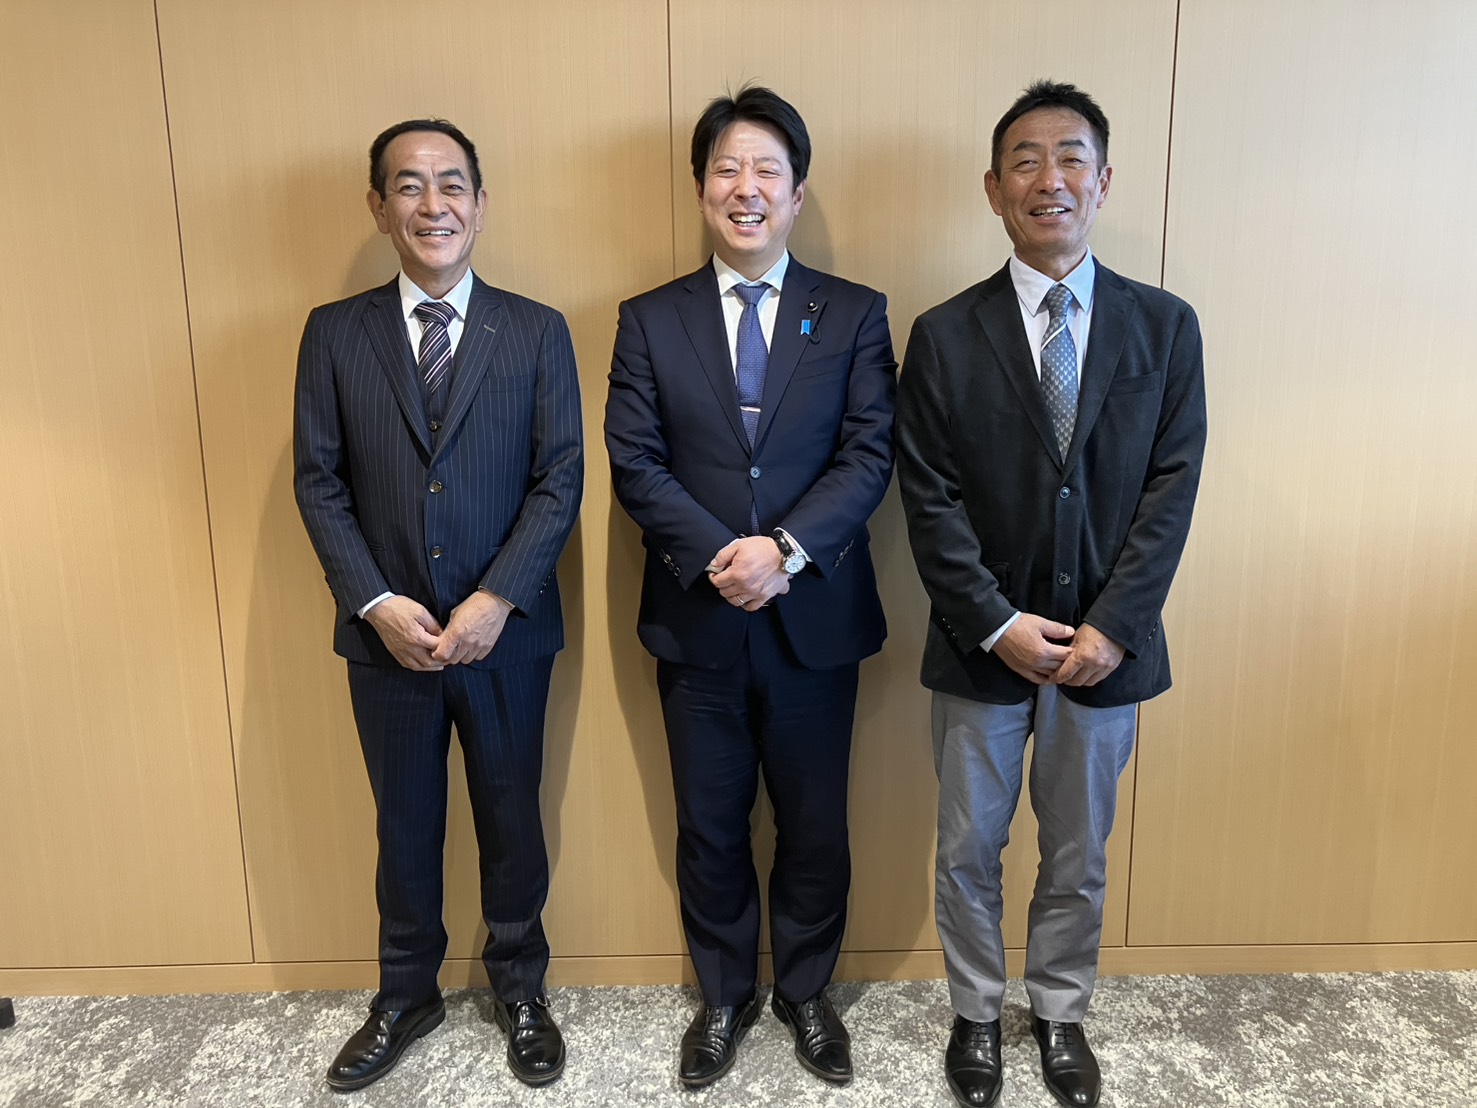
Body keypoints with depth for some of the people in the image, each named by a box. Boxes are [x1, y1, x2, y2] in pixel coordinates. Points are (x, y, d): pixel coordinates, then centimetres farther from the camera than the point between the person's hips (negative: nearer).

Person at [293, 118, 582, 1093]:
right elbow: (318, 482, -1)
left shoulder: (537, 333, -2)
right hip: (387, 635, 1)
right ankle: (407, 997, 39)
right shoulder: (334, 333, 1)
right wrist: (377, 604, -11)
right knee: (405, 827, 17)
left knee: (513, 820, 14)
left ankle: (520, 989, 37)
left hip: (506, 633, -1)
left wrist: (496, 600, -15)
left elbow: (561, 479, -6)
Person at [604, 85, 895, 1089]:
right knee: (710, 828, 15)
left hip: (816, 618, 0)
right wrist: (719, 557, -18)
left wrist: (784, 551, -20)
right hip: (697, 621, 1)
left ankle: (805, 991, 38)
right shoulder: (650, 321, 3)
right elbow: (635, 464, -5)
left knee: (815, 825, 14)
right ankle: (724, 997, 37)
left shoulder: (855, 316, 1)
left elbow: (869, 459, -7)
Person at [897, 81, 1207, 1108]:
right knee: (968, 852, 14)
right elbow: (929, 499, -7)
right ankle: (976, 1014, 37)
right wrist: (999, 625, -14)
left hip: (1106, 646, 1)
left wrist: (1112, 627, -13)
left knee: (1079, 856, 17)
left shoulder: (1165, 326, 0)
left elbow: (1172, 486, -4)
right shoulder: (944, 336, -4)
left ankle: (1061, 1015, 41)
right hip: (981, 647, -1)